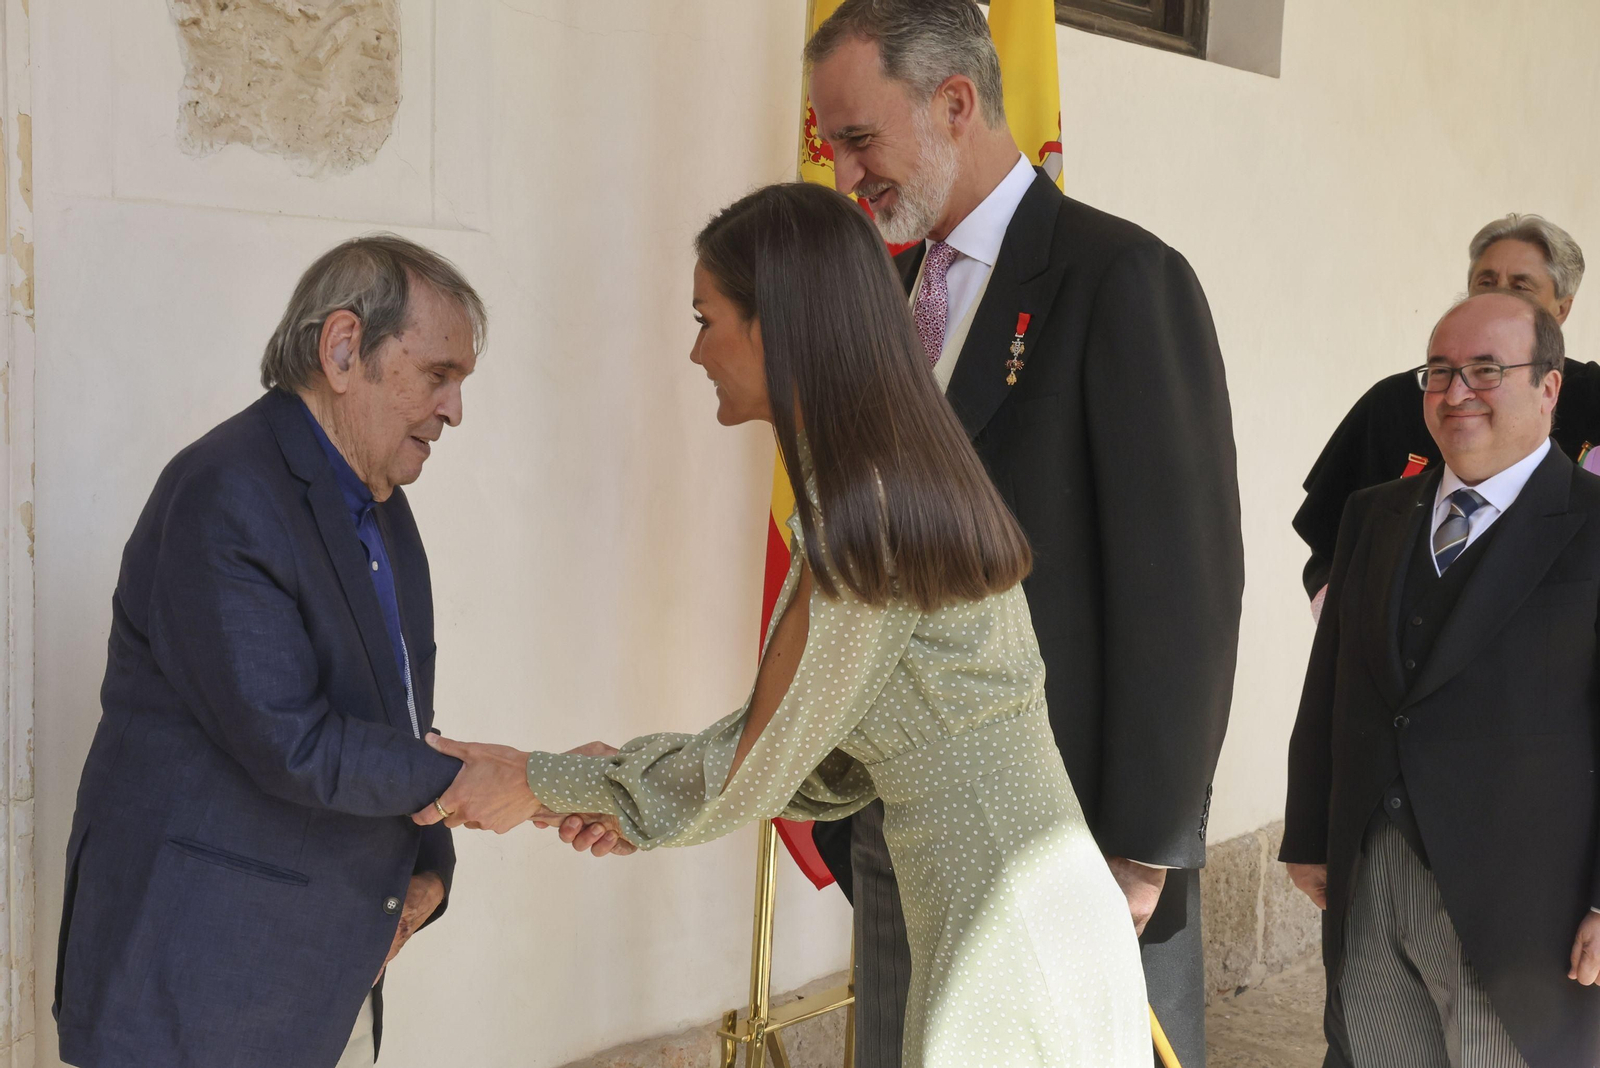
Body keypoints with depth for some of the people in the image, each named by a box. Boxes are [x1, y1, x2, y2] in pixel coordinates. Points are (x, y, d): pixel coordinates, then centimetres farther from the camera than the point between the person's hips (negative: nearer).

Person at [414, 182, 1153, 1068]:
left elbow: (753, 776, -12)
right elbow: (835, 763, 12)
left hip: (1009, 956, -8)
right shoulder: (914, 480, 9)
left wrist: (540, 782, -1)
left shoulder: (862, 520, -20)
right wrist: (623, 786, 10)